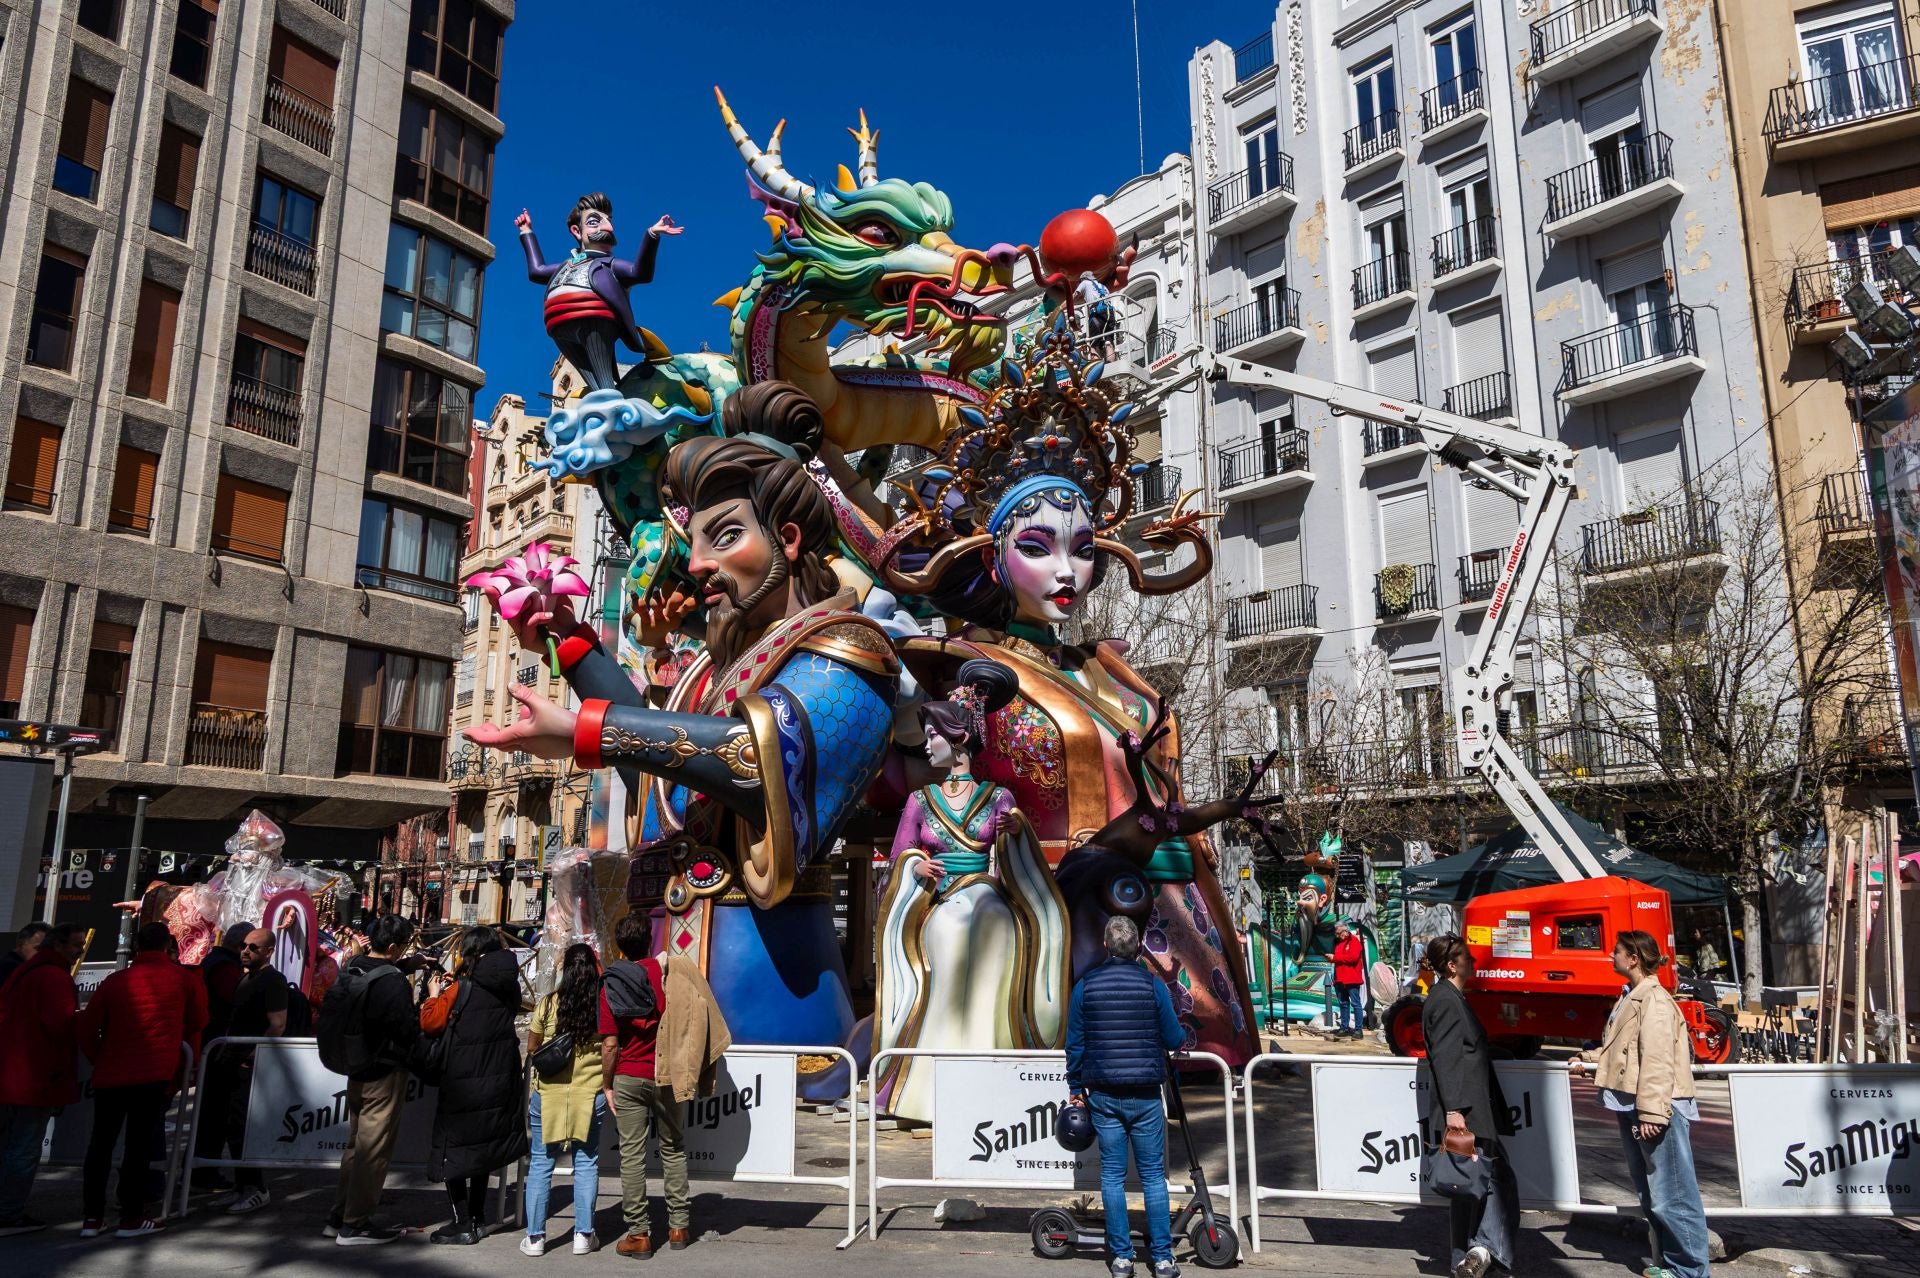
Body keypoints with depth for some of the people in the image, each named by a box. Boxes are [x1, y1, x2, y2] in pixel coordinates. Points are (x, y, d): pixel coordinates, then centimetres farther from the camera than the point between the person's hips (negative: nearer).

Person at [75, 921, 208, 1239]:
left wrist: (100, 1059, 18)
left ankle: (91, 1218, 15)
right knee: (139, 1144, 2)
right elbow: (198, 1022, 11)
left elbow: (84, 1030, 3)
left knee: (100, 1144, 13)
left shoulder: (114, 981, 3)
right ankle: (132, 1218, 3)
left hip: (110, 1074, 2)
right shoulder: (185, 978, 1)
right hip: (155, 1073, -2)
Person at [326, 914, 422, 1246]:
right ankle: (354, 1225, 7)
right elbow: (409, 1029, -21)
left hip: (356, 1070, 9)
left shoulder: (351, 973, 3)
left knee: (356, 1143, 20)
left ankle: (340, 1216, 26)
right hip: (385, 1073, -9)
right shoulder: (393, 982, -23)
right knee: (374, 1149, 1)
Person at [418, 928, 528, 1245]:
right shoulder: (509, 988, 1)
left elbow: (430, 1024, -11)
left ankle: (464, 1225, 5)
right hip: (500, 1081, 6)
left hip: (463, 1082, -6)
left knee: (453, 1150, 6)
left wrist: (434, 994, 7)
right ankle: (477, 1219, 26)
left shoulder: (460, 990, -15)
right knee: (484, 1146, 19)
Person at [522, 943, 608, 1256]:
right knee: (586, 1163, 9)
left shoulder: (549, 1003, -6)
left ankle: (535, 1236, 14)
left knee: (540, 1164, 10)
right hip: (591, 1095, 0)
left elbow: (531, 1048, 5)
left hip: (548, 1093, 0)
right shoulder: (605, 1005, -7)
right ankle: (584, 1234, 12)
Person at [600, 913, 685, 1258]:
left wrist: (607, 1085, 4)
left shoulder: (610, 986, -4)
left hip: (628, 1078, 0)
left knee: (632, 1155, 4)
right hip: (664, 1075, 0)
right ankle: (679, 1225, 16)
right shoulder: (662, 969, -5)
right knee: (673, 1149, 12)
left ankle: (638, 1233, 5)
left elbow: (610, 1044, -6)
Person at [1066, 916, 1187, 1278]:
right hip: (1145, 1095, -1)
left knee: (1112, 1175, 8)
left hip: (1103, 1095, 1)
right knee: (1153, 1175, 7)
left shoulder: (1084, 986, -2)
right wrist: (1187, 1034, 21)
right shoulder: (1153, 985, -7)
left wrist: (1076, 1089, 13)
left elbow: (1075, 1044, 3)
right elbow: (1173, 1039, -2)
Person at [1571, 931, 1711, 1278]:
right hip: (1630, 1106, 10)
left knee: (1671, 1195, -3)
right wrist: (1588, 1060, 16)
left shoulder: (1655, 1000, -15)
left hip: (1659, 1107, -10)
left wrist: (1652, 1113, -24)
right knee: (1651, 1195, 18)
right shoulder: (1631, 998, 15)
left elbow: (1658, 1060, -22)